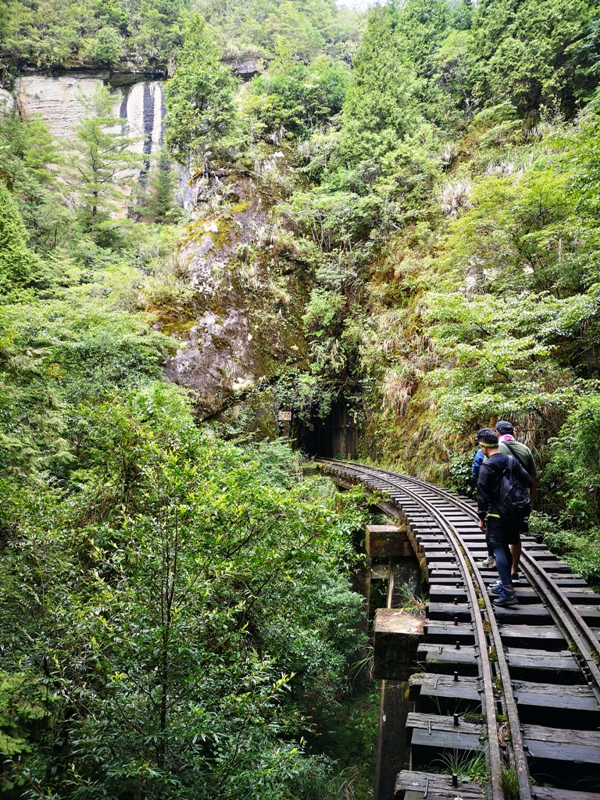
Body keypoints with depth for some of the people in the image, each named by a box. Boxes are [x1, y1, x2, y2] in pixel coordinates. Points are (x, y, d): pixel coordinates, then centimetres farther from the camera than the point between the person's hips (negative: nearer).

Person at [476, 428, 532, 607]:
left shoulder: (486, 466, -14)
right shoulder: (512, 460, 4)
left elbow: (482, 495, -13)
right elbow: (528, 482, 5)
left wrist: (481, 517, -5)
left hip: (496, 514, -7)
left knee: (499, 549, -6)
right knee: (505, 547, 18)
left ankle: (508, 593, -12)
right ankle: (505, 583, 28)